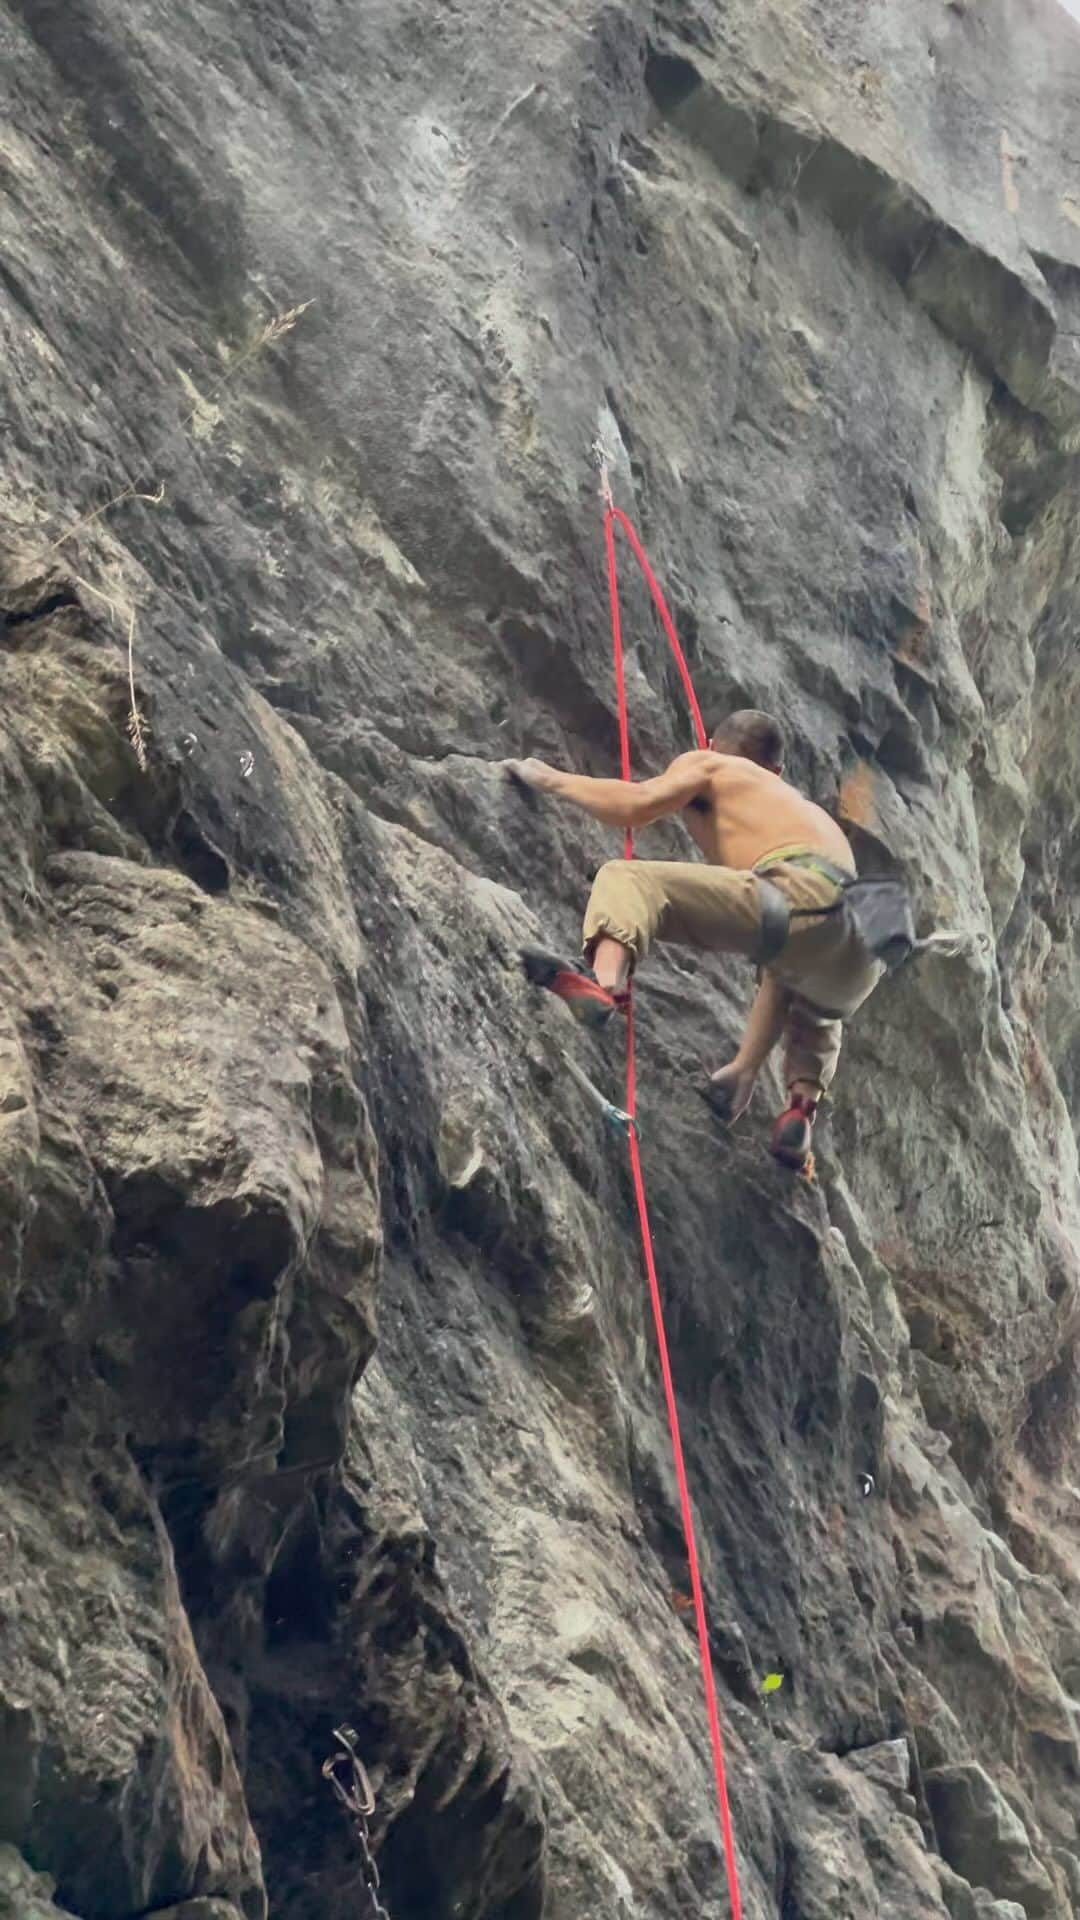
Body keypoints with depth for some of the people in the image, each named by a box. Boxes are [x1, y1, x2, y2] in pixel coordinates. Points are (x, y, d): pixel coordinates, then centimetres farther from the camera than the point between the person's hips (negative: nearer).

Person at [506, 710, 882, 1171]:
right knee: (813, 1011, 41)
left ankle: (603, 981, -34)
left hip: (800, 900, -7)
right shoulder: (795, 804, 42)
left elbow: (637, 803, 4)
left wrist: (552, 780, 18)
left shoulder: (705, 765, 23)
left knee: (626, 878, -5)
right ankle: (802, 1103, 13)